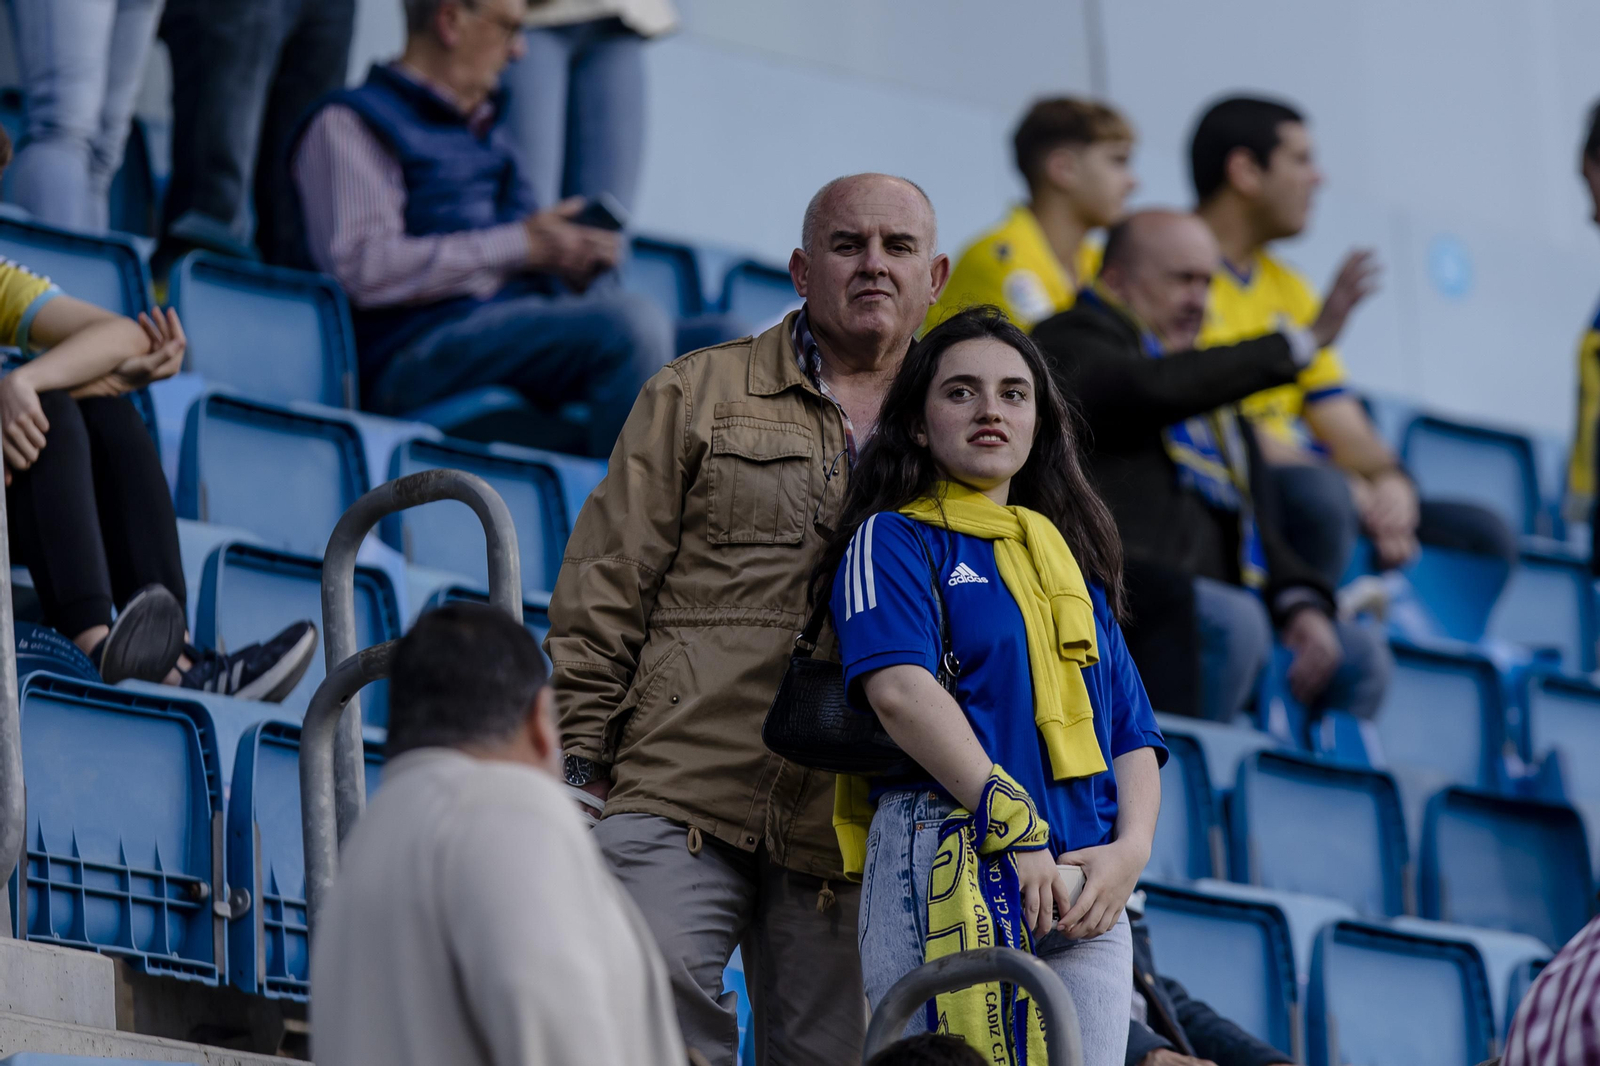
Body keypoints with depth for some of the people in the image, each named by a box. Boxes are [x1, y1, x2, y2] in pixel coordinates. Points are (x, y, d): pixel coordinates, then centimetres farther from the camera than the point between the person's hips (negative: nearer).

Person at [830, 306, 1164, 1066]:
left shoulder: (1071, 560, 26)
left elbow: (1133, 737, 20)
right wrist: (1014, 829, -18)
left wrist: (1129, 850, -1)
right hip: (951, 865, -6)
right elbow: (899, 689, -11)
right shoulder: (893, 540, 7)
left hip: (1084, 898, 6)